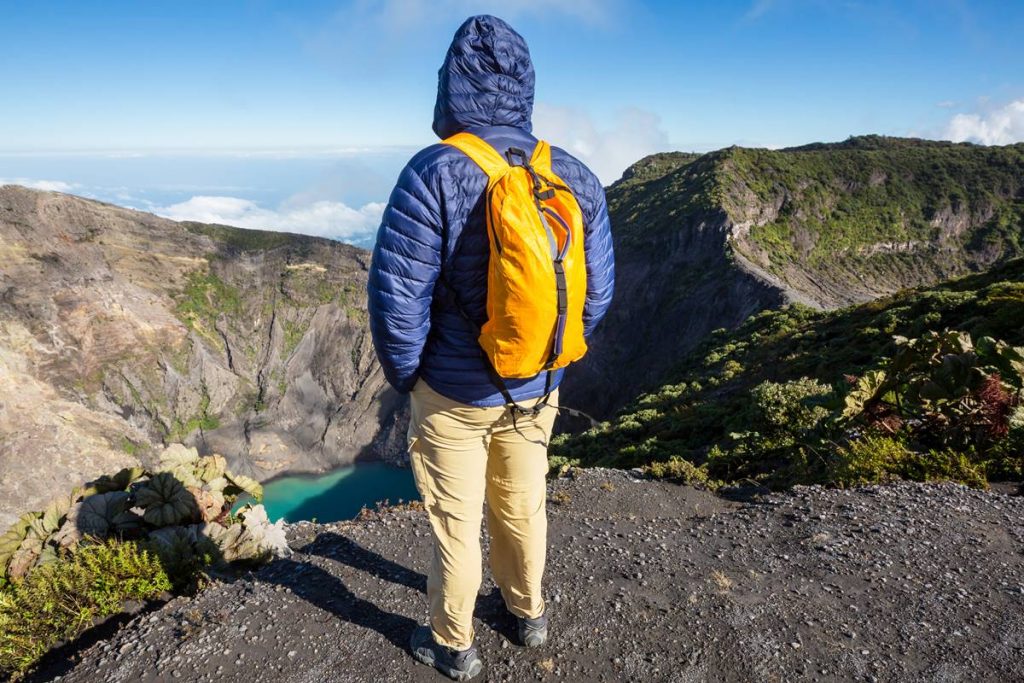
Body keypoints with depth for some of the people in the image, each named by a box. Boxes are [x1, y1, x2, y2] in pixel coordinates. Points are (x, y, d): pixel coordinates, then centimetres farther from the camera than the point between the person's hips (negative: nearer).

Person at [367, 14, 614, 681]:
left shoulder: (436, 175, -20)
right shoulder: (578, 178, -4)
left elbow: (396, 295, -20)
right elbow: (598, 293, 1)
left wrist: (404, 374, -2)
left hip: (452, 393, -4)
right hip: (536, 391, 5)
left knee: (456, 524, 14)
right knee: (523, 507, 24)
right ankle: (529, 612, 47)